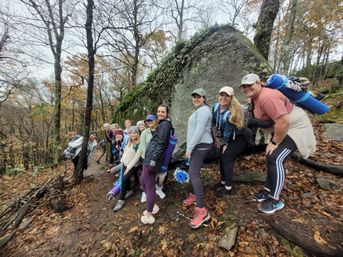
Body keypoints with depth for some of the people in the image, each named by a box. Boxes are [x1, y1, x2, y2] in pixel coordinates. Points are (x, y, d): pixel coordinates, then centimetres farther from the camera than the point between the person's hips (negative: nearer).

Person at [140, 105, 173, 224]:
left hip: (153, 157, -10)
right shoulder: (162, 124, 20)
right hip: (149, 156, 10)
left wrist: (153, 161, -21)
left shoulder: (165, 124, -8)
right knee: (143, 181, 19)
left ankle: (149, 215, 16)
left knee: (149, 186, 0)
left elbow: (161, 144, -17)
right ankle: (153, 206, 33)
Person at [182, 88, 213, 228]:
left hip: (201, 145, -10)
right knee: (192, 171, 16)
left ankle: (202, 209, -13)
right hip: (197, 145, 10)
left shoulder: (203, 110, -13)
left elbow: (199, 131, -22)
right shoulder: (199, 110, 20)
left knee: (193, 173, -17)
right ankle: (195, 195, 34)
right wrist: (190, 147, 16)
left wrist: (189, 148, -21)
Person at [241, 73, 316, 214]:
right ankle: (268, 190, 26)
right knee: (271, 158, 12)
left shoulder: (267, 96, -30)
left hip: (295, 127, -10)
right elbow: (262, 118, 11)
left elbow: (284, 121, -34)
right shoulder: (255, 97, 2)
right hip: (281, 128, 10)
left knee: (276, 159, -17)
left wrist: (274, 143, -24)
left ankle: (275, 200, -3)